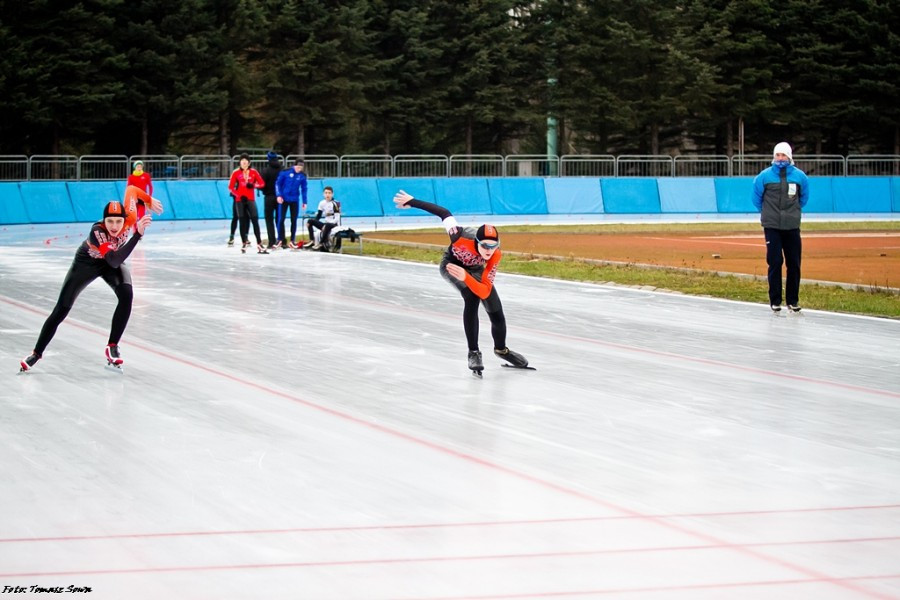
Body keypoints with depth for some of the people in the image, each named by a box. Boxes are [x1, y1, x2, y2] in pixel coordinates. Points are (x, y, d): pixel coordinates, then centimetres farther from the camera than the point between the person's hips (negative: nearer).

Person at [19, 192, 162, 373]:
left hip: (113, 259, 3)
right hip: (86, 263, -3)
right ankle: (36, 353, 15)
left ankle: (112, 347, -12)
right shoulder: (97, 231, -42)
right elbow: (114, 261, -53)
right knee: (61, 310, -1)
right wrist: (137, 234, -58)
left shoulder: (129, 217, -30)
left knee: (126, 295, -25)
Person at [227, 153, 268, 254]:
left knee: (255, 221, -8)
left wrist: (253, 185, -14)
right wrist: (238, 195, -11)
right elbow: (231, 187, 2)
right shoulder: (236, 173, 1)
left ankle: (259, 245, -9)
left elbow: (262, 183, 5)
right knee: (243, 222, 3)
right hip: (240, 200, 0)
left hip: (251, 199, 0)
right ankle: (244, 244, 13)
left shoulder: (253, 172, 3)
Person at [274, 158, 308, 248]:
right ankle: (280, 240, 6)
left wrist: (304, 202, 7)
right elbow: (278, 183, -3)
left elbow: (304, 189, 8)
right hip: (284, 199, -2)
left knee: (294, 220, 3)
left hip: (295, 200, 2)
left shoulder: (302, 176, 0)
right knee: (281, 219, -3)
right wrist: (278, 195, -11)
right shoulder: (285, 172, -8)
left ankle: (292, 241, 11)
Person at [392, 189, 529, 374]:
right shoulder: (462, 237, -45)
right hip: (451, 265, -3)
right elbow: (444, 213, -29)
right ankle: (473, 353, -22)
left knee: (496, 313, 8)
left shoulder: (496, 255, -37)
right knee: (471, 298, -31)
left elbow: (485, 292, -41)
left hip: (476, 270, 3)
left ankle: (501, 349, 41)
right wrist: (412, 202, -24)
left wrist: (465, 277, -59)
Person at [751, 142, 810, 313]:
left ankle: (793, 300, 11)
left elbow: (804, 197, 18)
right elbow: (756, 197, 13)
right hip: (772, 227, -2)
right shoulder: (764, 176, -1)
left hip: (792, 227, 2)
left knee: (794, 264, 2)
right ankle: (775, 301, 4)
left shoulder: (799, 176, 2)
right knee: (775, 263, -3)